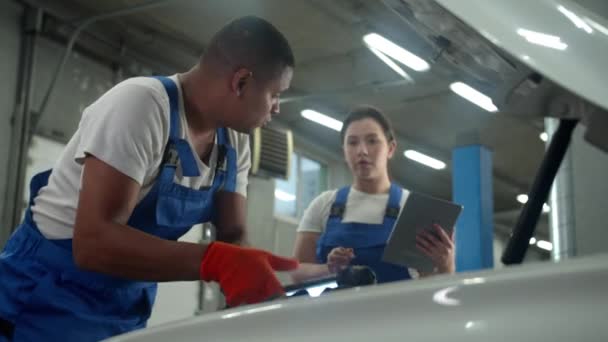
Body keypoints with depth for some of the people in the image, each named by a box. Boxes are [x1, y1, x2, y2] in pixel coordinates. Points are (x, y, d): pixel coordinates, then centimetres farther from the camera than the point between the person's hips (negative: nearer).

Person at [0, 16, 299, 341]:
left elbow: (233, 235, -2)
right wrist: (217, 261, -43)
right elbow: (93, 242, -33)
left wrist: (247, 275, -25)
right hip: (46, 301, -7)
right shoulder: (140, 104, -25)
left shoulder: (234, 143, -2)